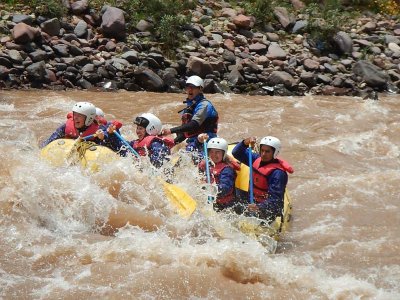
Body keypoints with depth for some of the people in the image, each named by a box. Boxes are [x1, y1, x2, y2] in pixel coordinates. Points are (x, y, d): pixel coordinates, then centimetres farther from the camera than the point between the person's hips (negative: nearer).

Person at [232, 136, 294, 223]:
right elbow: (237, 153, 9)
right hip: (255, 203, 9)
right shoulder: (258, 160, 3)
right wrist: (245, 143, -12)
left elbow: (275, 199, -27)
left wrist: (260, 208, -43)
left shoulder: (278, 173, -21)